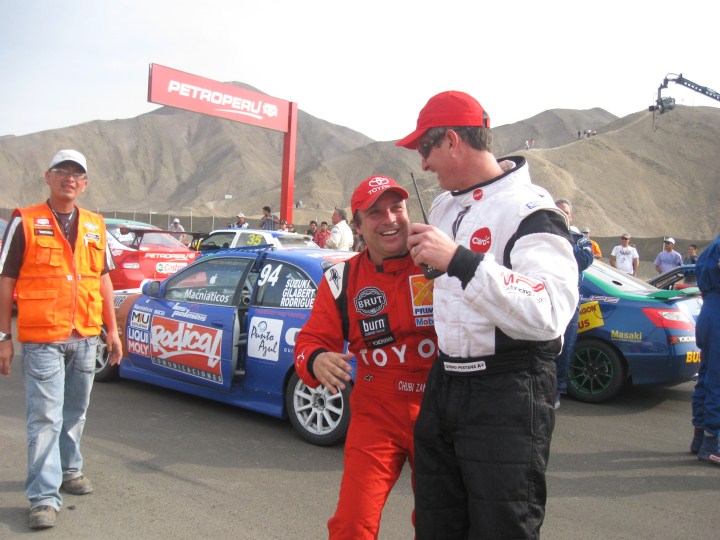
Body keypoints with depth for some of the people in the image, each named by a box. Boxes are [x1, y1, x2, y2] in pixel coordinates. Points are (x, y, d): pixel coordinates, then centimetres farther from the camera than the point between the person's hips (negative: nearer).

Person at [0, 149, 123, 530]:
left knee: (75, 412, 17)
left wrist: (112, 329, 13)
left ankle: (69, 470, 35)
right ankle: (44, 497, 2)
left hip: (85, 338, 5)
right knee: (45, 418, -3)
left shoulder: (94, 226, 10)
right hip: (42, 339, -4)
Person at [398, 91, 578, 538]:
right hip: (443, 385, 9)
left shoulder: (529, 209, -17)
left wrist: (460, 261, -36)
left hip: (507, 400, -8)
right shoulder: (445, 205, 11)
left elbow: (550, 314, -32)